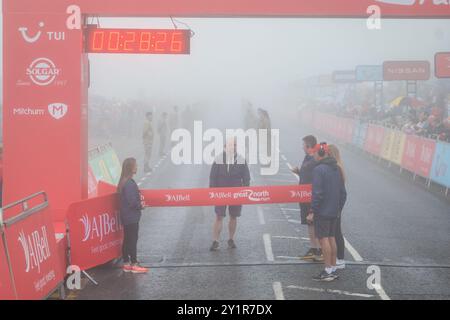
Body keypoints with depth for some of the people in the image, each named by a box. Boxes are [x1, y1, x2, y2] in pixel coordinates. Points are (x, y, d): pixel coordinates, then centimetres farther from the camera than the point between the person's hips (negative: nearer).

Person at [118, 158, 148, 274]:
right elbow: (132, 201, -24)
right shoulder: (129, 184, -21)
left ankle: (126, 264, 20)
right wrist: (140, 205, -8)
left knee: (127, 240, 14)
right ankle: (134, 265, 4)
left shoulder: (124, 182, 9)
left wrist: (138, 203, 6)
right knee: (133, 240, -2)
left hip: (126, 217, 10)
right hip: (131, 217, -9)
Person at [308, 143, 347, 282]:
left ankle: (328, 271, -4)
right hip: (334, 212, 8)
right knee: (331, 238, 13)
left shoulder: (319, 169, -15)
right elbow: (343, 192, 15)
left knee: (323, 239, -4)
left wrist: (312, 211, -14)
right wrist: (339, 208, 22)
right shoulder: (336, 169, 11)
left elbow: (317, 193, -19)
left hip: (322, 212, -8)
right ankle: (333, 269, 18)